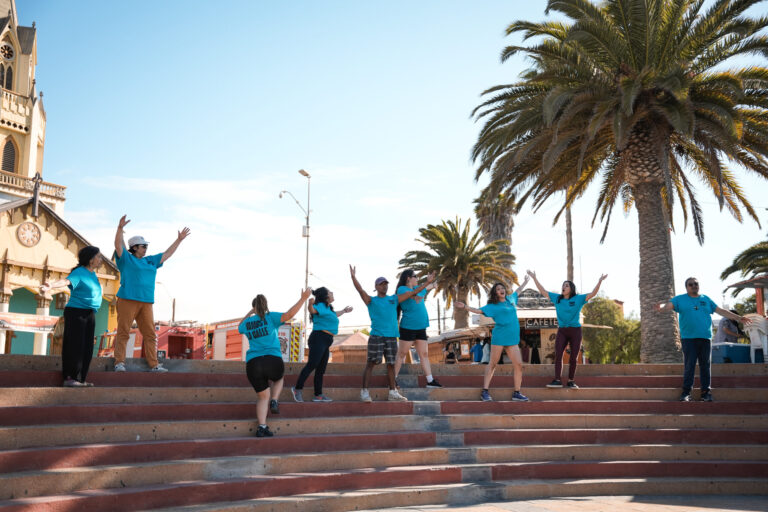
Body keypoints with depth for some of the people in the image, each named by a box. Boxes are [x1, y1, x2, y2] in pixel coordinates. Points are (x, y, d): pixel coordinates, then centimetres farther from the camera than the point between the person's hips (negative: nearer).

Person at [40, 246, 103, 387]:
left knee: (87, 347, 5)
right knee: (75, 345, -10)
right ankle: (70, 378, -8)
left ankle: (80, 379, 9)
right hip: (76, 311, -8)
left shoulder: (93, 274, 15)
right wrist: (51, 286, -46)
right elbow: (66, 281, -30)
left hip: (90, 314, 8)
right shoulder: (79, 272, -10)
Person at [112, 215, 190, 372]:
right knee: (123, 332, -7)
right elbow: (118, 245, -8)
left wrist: (179, 240, 29)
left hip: (146, 303, 6)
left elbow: (167, 254, 30)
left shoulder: (151, 261, 24)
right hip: (127, 300, -6)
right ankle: (119, 363, -4)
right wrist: (120, 228, -22)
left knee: (150, 334, 2)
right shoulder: (126, 259, 7)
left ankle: (153, 364, 3)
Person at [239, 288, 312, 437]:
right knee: (277, 379, 32)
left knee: (263, 396, 15)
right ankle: (274, 401, 9)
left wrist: (248, 313, 45)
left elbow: (239, 328, 39)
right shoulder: (270, 317, 3)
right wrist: (303, 298, -12)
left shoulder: (247, 323, 14)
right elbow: (289, 315, -13)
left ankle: (262, 427, 3)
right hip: (273, 360, -2)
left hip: (253, 364, 2)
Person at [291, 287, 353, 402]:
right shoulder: (321, 306, -7)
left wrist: (344, 311, 58)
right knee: (311, 365, -16)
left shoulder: (328, 308, 21)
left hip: (325, 342, 10)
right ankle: (297, 388, -12)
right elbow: (313, 310, -29)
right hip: (319, 338, -10)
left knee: (321, 369, 8)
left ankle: (318, 395, 10)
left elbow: (333, 315, 44)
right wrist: (310, 304, -50)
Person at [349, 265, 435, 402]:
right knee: (371, 363, -7)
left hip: (392, 336, 4)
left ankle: (393, 392, 13)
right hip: (376, 336, -4)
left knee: (391, 364, 7)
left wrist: (427, 282, 15)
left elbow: (412, 292, 18)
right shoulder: (371, 300, 7)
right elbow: (360, 290, -10)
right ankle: (364, 392, -5)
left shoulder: (394, 299, 17)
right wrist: (353, 277, -26)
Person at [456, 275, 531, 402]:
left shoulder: (510, 300, 17)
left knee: (519, 365, -2)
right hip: (499, 338, -5)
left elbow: (517, 292, 37)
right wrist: (465, 306, -15)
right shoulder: (493, 306, 2)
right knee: (493, 364, -2)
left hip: (512, 339, 5)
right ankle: (485, 391, 2)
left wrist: (525, 282, 51)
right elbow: (479, 311, -4)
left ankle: (517, 393, 7)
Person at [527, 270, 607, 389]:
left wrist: (600, 281, -23)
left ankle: (571, 381, 9)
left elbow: (592, 294, -10)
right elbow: (542, 291, 11)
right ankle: (557, 380, -14)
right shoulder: (557, 298, 7)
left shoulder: (579, 299, -1)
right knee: (558, 354, -12)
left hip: (575, 330, -1)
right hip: (562, 331, 2)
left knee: (574, 357, 1)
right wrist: (534, 278, 10)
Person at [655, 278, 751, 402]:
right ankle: (686, 392, 1)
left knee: (705, 366, 2)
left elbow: (721, 311, 19)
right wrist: (660, 307, -30)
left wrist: (738, 318, 14)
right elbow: (668, 305, -7)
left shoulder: (706, 299, 17)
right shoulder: (680, 299, 8)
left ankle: (706, 392, 8)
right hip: (688, 339, -3)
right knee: (689, 366, -5)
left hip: (705, 337, 3)